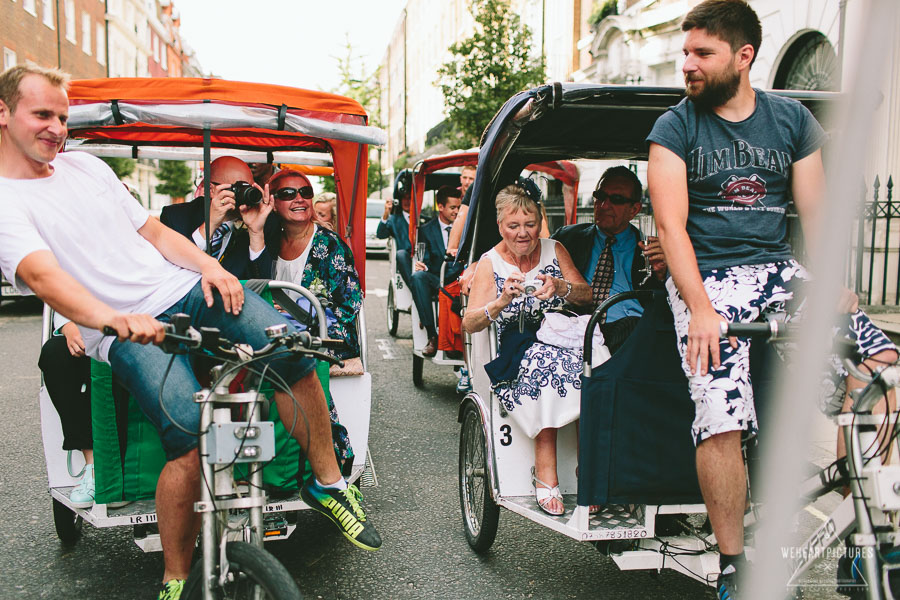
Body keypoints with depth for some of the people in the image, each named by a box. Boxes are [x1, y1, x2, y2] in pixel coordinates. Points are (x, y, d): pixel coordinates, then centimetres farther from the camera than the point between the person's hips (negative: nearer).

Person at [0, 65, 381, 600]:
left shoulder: (85, 164, 18)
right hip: (129, 330, -5)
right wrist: (114, 319, -39)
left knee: (293, 350, -16)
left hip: (185, 290, 6)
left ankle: (329, 485, 2)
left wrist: (209, 266, 0)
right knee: (193, 440, -26)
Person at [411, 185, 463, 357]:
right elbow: (425, 260, 4)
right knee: (417, 277, -33)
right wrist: (421, 266, -22)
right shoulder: (426, 230, 9)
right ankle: (432, 335, -33)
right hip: (436, 280, 1)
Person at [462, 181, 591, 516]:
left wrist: (559, 286, -16)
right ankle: (546, 476, -28)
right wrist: (501, 302, -24)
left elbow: (588, 296, 5)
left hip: (562, 335, 3)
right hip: (518, 348, -2)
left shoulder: (554, 250, 12)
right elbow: (470, 324, -5)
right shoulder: (490, 263, 3)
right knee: (547, 364, -36)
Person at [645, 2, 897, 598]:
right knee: (721, 422, -21)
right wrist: (699, 308, -21)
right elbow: (671, 223, -9)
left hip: (779, 268, 4)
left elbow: (815, 214, 8)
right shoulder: (675, 127, 1)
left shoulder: (793, 119, 11)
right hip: (707, 277, -3)